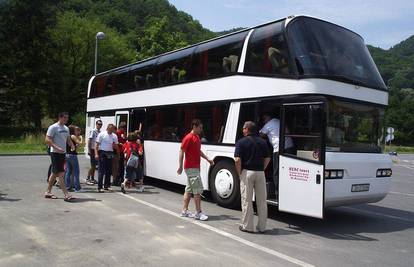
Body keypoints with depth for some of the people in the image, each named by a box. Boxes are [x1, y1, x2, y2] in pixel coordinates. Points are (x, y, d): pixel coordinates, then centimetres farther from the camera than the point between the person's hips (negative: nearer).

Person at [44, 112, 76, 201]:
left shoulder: (66, 128, 15)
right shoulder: (53, 127, -10)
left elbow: (68, 139, 22)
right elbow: (47, 140, -16)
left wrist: (72, 145, 0)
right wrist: (57, 148, -26)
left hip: (63, 153, 9)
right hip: (55, 153, -9)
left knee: (54, 173, 15)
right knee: (61, 174, -11)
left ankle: (48, 192, 26)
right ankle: (66, 195, -14)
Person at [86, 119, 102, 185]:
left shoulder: (100, 132, 12)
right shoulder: (93, 131, -9)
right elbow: (89, 141, -11)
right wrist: (89, 150, -16)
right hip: (93, 150, -7)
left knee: (94, 166, 12)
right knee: (92, 166, -6)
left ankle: (92, 179, 19)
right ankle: (87, 179, 0)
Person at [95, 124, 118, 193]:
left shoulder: (114, 136, 10)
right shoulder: (101, 134, -2)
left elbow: (116, 147, 15)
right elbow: (97, 145, -4)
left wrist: (114, 145, -8)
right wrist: (96, 154, -13)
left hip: (110, 154, 5)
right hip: (102, 153, -5)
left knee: (109, 170, 8)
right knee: (101, 170, -7)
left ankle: (107, 185, 19)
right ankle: (99, 187, -6)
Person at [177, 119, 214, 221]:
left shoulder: (197, 137, 13)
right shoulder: (188, 138, -14)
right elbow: (181, 152, -16)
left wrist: (207, 159, 15)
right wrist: (180, 166, -19)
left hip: (195, 167, 9)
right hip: (191, 168, -9)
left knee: (189, 190, 13)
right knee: (198, 190, -7)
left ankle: (184, 210, 20)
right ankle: (198, 213, -2)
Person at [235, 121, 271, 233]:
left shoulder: (241, 142, -4)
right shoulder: (262, 142, 9)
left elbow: (237, 160, -13)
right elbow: (267, 159, 8)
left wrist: (239, 173, -2)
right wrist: (261, 169, 13)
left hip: (247, 172, -3)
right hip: (260, 173, 4)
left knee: (247, 200, 5)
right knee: (262, 201, 10)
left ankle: (247, 226, 10)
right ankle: (262, 227, 18)